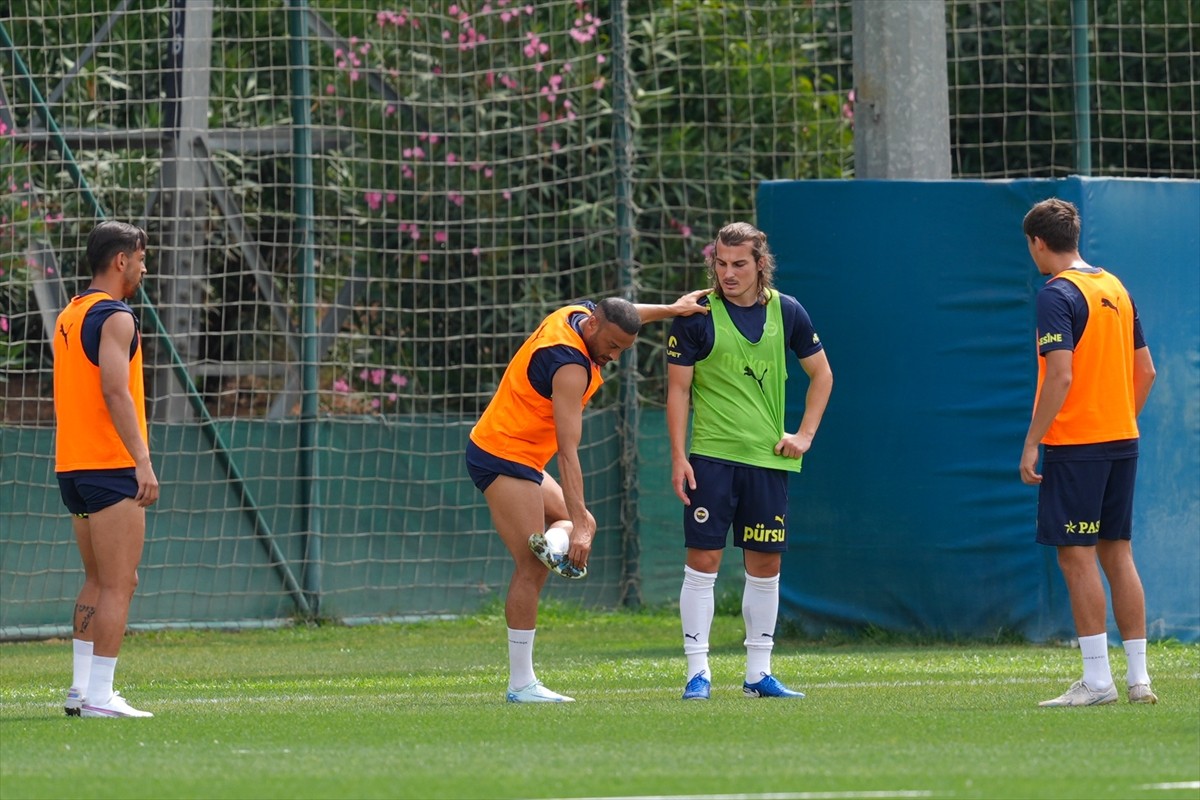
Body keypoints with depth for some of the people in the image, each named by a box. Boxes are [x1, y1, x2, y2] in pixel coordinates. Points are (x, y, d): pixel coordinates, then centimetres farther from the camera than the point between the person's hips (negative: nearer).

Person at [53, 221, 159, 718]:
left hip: (73, 467, 9)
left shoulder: (69, 317, 16)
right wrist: (142, 460, -25)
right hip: (111, 469, -9)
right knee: (118, 584, -7)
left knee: (98, 581, 16)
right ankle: (98, 696, -11)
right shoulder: (114, 317, -11)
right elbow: (115, 392, -22)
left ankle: (82, 687, 15)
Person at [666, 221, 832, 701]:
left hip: (768, 459, 3)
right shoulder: (697, 316, -5)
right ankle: (697, 671, -3)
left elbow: (821, 374, 15)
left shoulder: (786, 312, 3)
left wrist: (805, 434, 5)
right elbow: (678, 390, -1)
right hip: (711, 458, -3)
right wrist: (678, 456, -9)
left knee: (765, 564, 5)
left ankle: (758, 673, 14)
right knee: (703, 561, -7)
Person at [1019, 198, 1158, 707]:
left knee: (1077, 556, -4)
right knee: (1117, 554, 10)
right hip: (1121, 440, 8)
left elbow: (1060, 377, -19)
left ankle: (1097, 679, -7)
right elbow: (1146, 370, 15)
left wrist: (1031, 445, -15)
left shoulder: (1058, 296, -12)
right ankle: (1139, 678, 9)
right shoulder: (1116, 289, 12)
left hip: (1075, 446, -8)